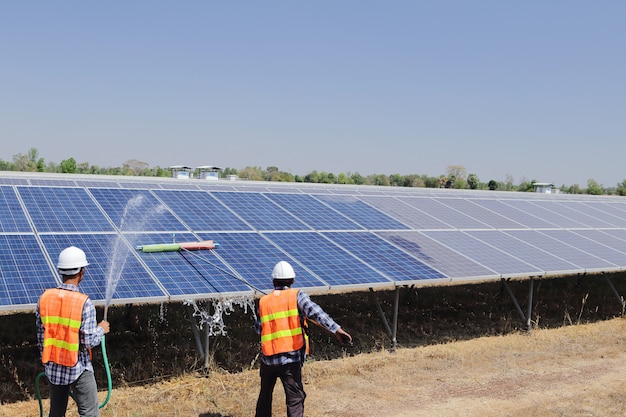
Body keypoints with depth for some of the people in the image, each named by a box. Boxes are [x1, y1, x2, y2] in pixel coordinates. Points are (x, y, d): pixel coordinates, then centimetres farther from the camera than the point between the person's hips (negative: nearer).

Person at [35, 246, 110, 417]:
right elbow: (89, 341, -18)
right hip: (78, 368, -6)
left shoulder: (45, 298, -4)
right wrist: (101, 329, 1)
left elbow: (41, 336, 4)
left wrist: (46, 361, 17)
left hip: (53, 367, 6)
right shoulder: (84, 303, -20)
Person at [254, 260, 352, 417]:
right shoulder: (297, 295, -2)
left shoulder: (264, 301, 7)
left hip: (267, 357, 4)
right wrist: (336, 329, -26)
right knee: (295, 399, -4)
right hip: (290, 358, -4)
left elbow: (259, 329, 12)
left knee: (265, 394, 22)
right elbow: (314, 312, -18)